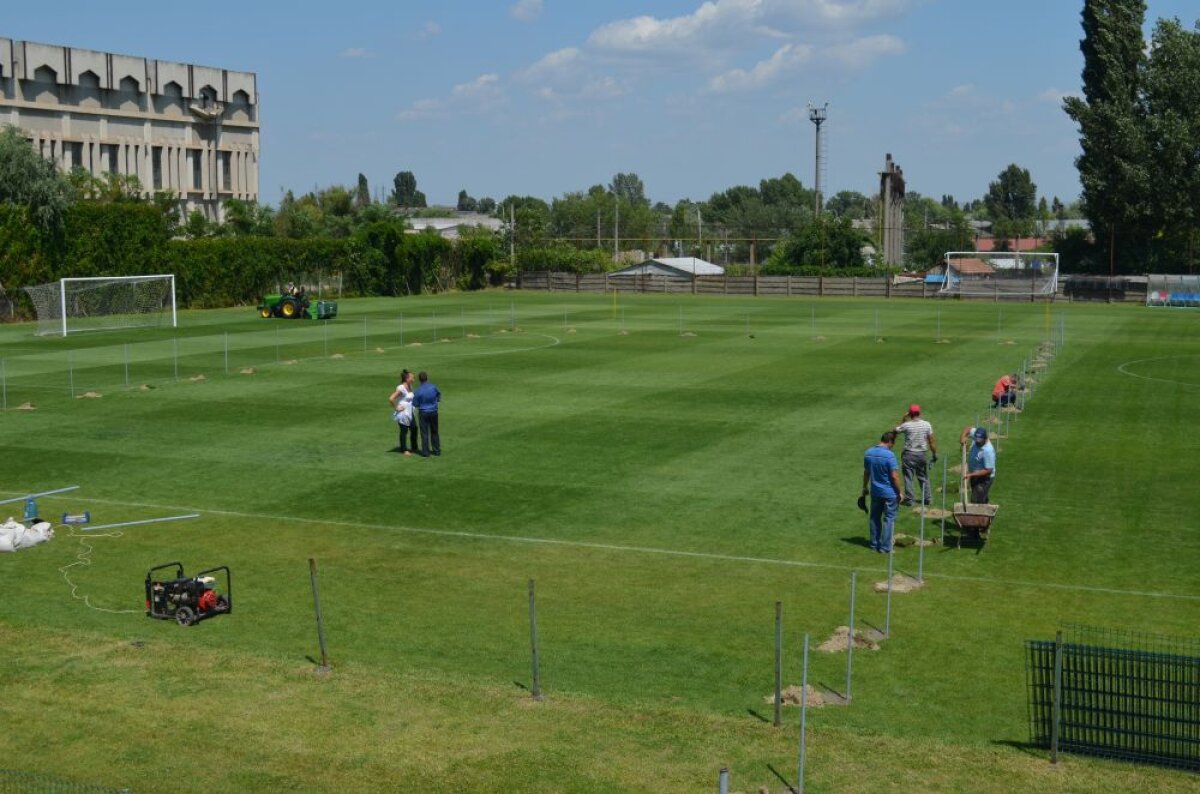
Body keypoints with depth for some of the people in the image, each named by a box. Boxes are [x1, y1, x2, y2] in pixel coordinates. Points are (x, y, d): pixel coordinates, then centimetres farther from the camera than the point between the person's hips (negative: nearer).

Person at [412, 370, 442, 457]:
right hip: (433, 412, 3)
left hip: (423, 413, -3)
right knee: (434, 432, 16)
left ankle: (425, 452, 6)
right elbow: (439, 394, 15)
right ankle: (436, 450, 23)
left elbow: (415, 404, -9)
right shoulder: (433, 387, -7)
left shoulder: (418, 391, -17)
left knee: (424, 433, 4)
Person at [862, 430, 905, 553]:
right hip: (890, 493, -6)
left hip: (875, 492, 6)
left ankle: (874, 545, 22)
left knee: (875, 518, 16)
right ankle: (885, 548, 4)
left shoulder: (868, 453, -1)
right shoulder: (889, 455, -20)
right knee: (889, 519, 3)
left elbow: (866, 472, 9)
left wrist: (865, 487, 22)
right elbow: (894, 476, -18)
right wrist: (900, 492, -8)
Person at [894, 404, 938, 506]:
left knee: (908, 477, 6)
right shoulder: (926, 425, -5)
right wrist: (935, 454, 7)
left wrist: (903, 419, 9)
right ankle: (927, 498, 20)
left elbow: (896, 430, 4)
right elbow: (932, 441, -1)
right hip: (921, 454, 3)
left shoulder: (906, 425, -13)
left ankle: (910, 499, 8)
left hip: (908, 454, -3)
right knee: (923, 477, 15)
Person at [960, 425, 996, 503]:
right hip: (974, 476, 8)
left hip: (984, 478, -8)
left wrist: (971, 474, -31)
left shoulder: (988, 450, -33)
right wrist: (963, 437, -15)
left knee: (977, 501, -11)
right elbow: (967, 429, 6)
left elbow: (988, 470, -28)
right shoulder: (977, 436, -14)